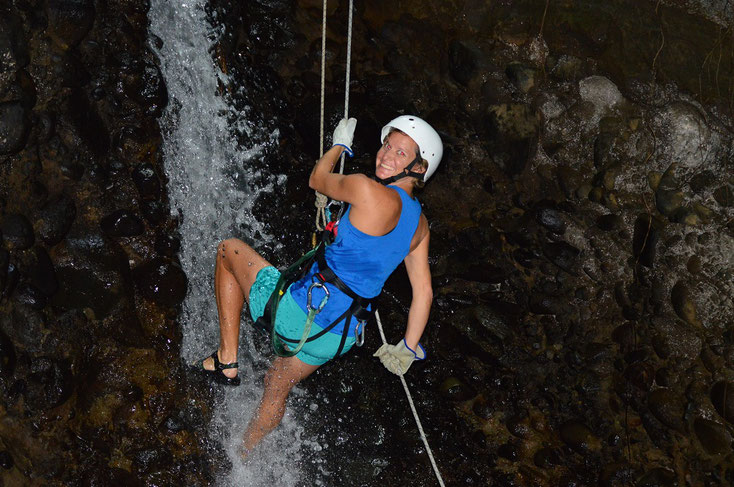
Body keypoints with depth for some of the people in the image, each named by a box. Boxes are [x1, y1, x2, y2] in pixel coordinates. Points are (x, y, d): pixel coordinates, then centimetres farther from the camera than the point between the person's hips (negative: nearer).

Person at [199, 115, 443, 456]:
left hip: (298, 315, -7)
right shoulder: (419, 223, 2)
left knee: (228, 249, 15)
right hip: (342, 337, 8)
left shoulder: (370, 191, -21)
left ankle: (227, 358, 15)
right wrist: (409, 349, 20)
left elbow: (317, 179, -1)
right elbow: (424, 292, 8)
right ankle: (242, 457, 51)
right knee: (277, 386, 33)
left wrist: (339, 144, 18)